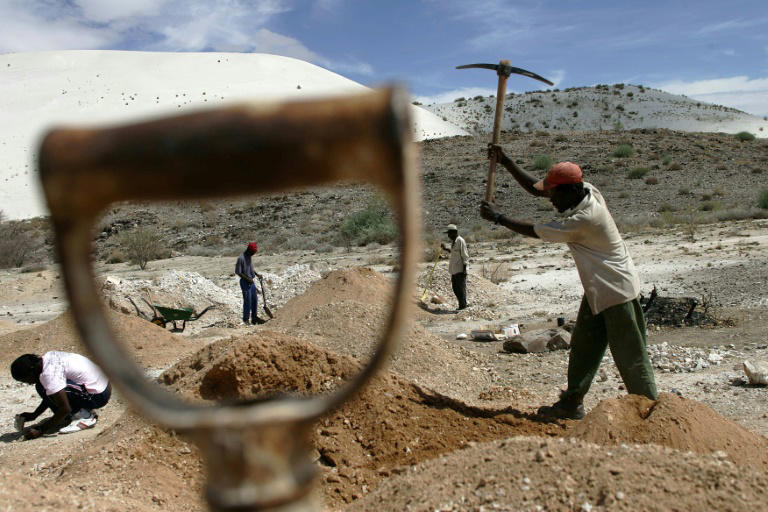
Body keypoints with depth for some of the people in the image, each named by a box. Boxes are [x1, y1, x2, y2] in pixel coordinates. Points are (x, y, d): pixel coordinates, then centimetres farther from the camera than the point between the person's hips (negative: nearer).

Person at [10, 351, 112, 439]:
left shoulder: (49, 374, -21)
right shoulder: (48, 357, 7)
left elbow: (65, 409, -21)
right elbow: (52, 395, 20)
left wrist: (41, 430, -12)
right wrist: (34, 415, 17)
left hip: (98, 396, -10)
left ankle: (84, 417, -9)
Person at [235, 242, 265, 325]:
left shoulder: (248, 256, 7)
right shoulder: (241, 258, -19)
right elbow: (238, 272, -18)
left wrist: (257, 275, 9)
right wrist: (247, 279, -19)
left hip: (251, 281, 8)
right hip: (245, 282, -8)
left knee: (255, 299, 12)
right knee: (247, 301, -2)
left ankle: (254, 317, 23)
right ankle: (246, 319, 9)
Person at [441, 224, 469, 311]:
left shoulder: (460, 241, -13)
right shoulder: (453, 241, 14)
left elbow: (464, 255, -15)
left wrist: (464, 269, -18)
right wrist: (446, 248, 13)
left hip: (460, 269, -9)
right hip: (454, 270, 9)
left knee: (461, 288, -4)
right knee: (455, 287, 13)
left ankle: (463, 305, 4)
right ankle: (461, 304, 22)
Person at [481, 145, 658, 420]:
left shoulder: (584, 219, -29)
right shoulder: (586, 191, -3)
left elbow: (535, 231, -19)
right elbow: (536, 188, 6)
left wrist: (498, 217, -9)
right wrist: (506, 162, 2)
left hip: (618, 291, -10)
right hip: (599, 290, 10)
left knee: (630, 356, 0)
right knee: (583, 346, 15)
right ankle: (572, 403, 26)